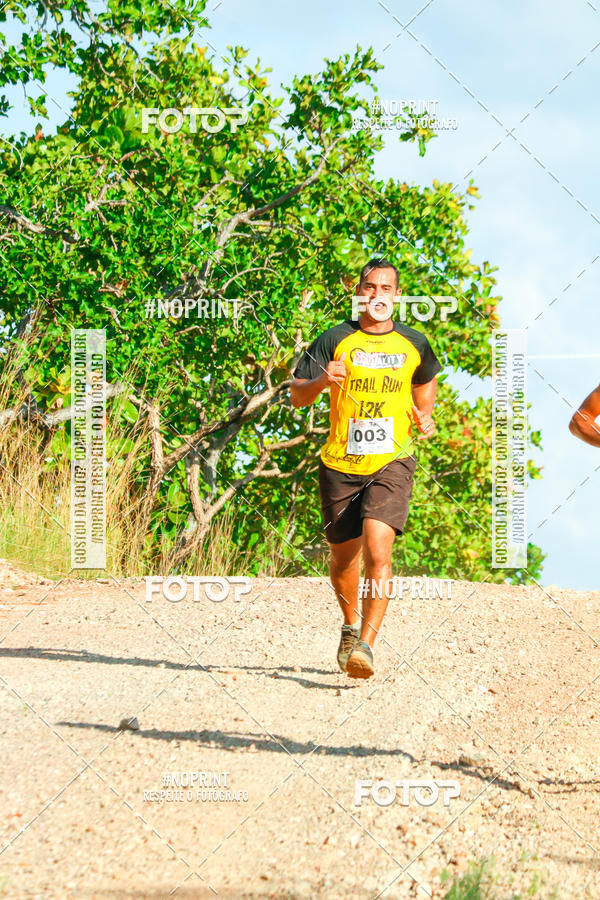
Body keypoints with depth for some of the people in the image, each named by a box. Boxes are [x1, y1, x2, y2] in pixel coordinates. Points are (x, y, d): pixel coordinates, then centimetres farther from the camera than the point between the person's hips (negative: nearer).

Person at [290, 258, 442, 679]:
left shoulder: (414, 344, 5)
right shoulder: (336, 340, -1)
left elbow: (426, 382, 27)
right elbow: (297, 396, -2)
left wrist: (425, 417, 8)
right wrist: (322, 381, -24)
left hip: (392, 462, -1)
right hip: (340, 466, 1)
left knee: (377, 547, -20)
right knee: (344, 554, 11)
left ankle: (366, 644, -22)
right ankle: (351, 625, 39)